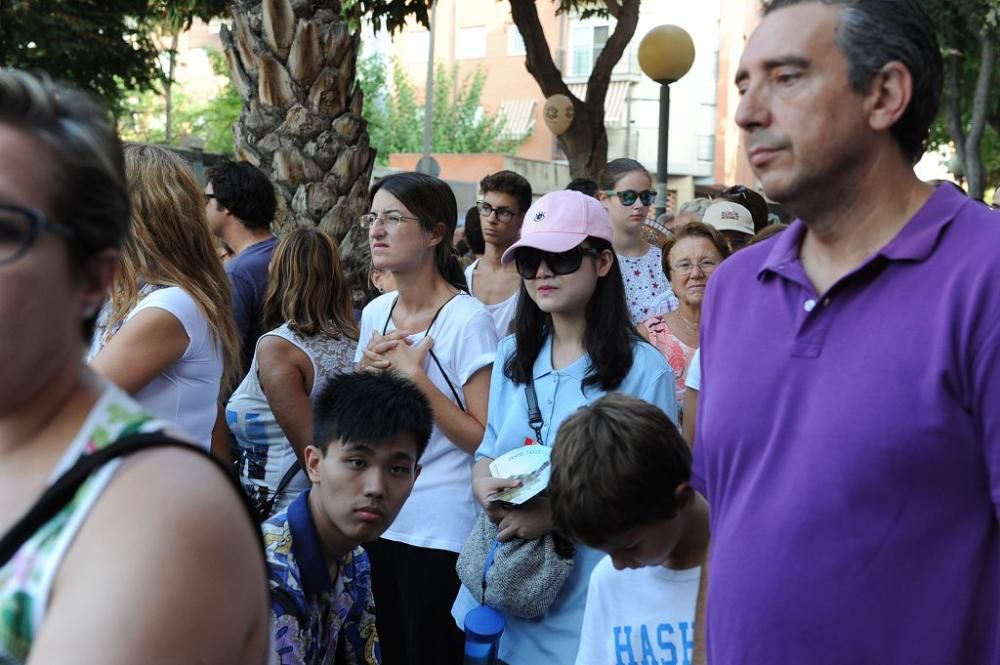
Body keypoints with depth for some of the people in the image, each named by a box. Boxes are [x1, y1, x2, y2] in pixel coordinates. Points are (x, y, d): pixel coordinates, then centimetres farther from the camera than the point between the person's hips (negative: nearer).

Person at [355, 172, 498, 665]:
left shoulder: (467, 320, -15)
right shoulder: (375, 314, 6)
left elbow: (483, 439, -18)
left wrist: (414, 375, -19)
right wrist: (366, 370, -3)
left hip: (441, 533, -7)